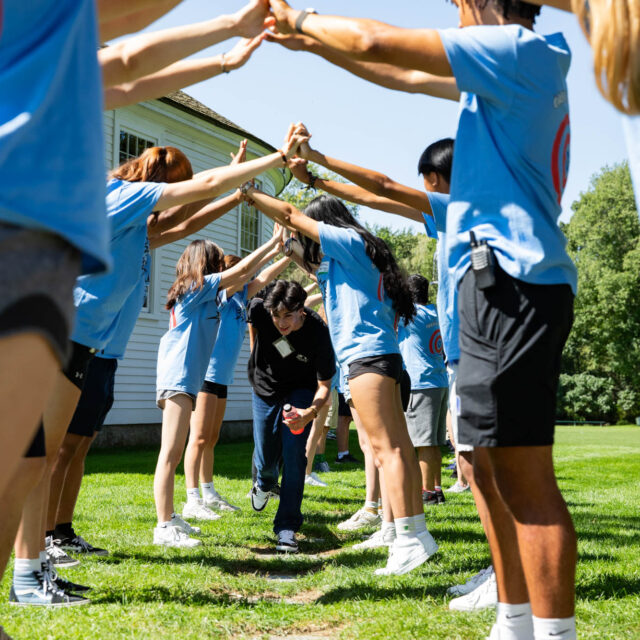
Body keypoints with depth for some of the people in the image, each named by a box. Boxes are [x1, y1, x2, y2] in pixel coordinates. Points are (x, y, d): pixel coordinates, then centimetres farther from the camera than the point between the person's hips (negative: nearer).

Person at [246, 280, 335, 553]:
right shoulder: (260, 309, -29)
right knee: (265, 460, 10)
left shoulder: (317, 331, -32)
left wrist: (311, 412, -43)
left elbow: (324, 384, -22)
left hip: (300, 392, -2)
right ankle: (264, 483, 50)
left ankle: (287, 527, -8)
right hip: (265, 389, 2)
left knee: (294, 453, -18)